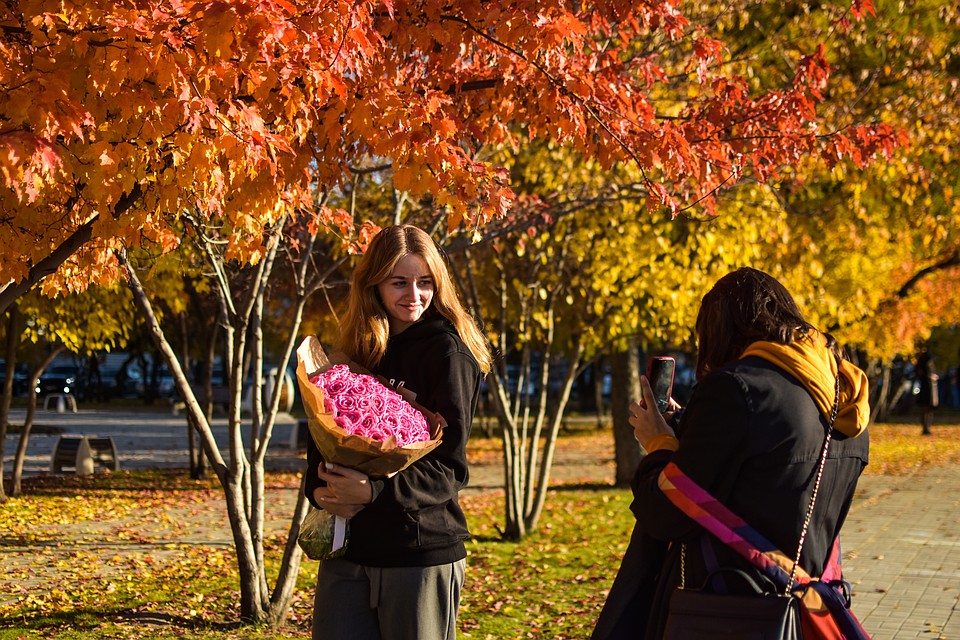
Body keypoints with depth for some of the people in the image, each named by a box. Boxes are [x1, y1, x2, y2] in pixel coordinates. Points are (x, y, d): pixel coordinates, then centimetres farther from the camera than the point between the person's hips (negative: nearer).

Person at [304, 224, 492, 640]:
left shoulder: (448, 352, -6)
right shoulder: (354, 352, 11)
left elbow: (449, 465, -12)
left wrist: (374, 492, -25)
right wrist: (321, 490, -8)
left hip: (422, 550, -5)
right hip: (348, 548, 5)